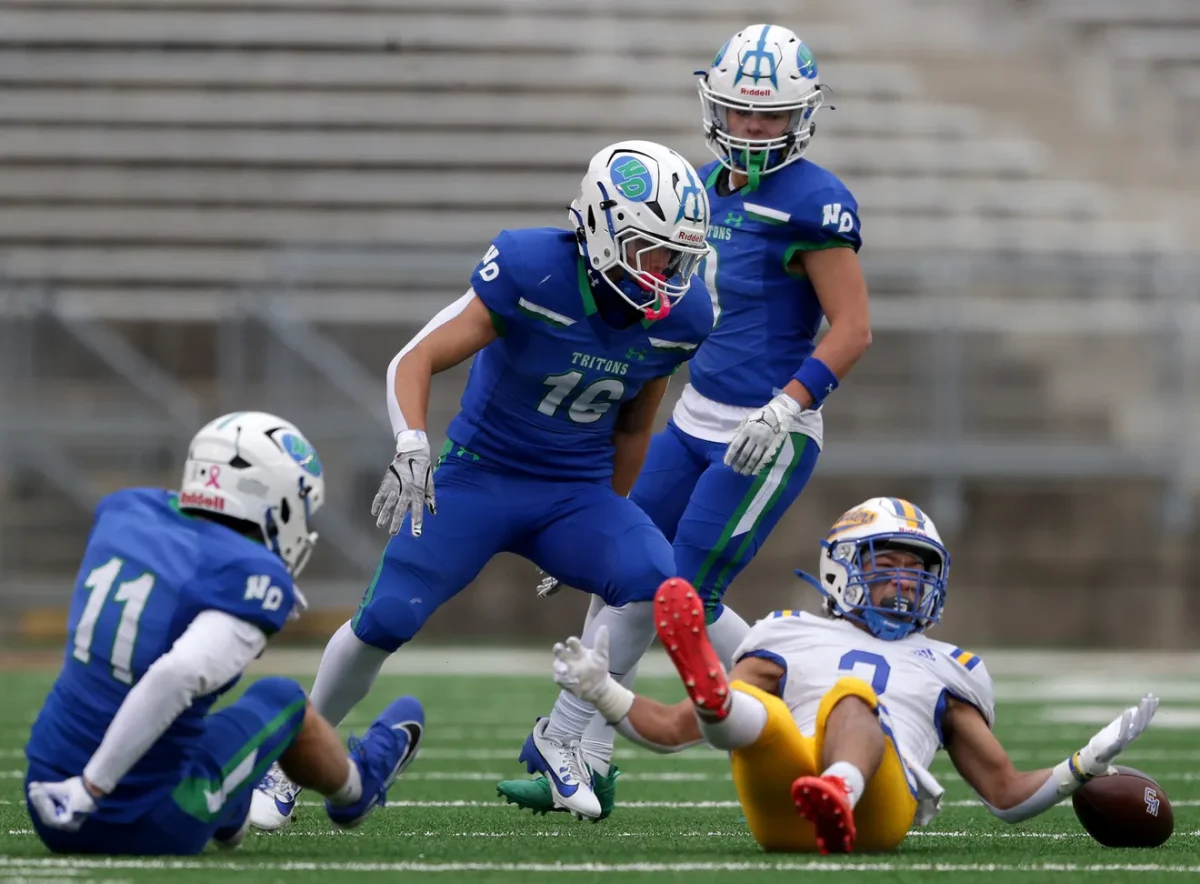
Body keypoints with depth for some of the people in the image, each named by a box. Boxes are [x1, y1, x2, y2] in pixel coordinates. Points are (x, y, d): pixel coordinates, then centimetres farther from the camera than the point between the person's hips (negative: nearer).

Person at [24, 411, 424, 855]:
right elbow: (177, 675, -34)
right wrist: (90, 789, -29)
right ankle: (356, 787, 52)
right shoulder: (252, 576, -18)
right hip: (144, 829, -5)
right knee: (283, 701, 20)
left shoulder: (125, 512, 1)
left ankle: (227, 819, 54)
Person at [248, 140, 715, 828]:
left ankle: (560, 741, -6)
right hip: (480, 478, -3)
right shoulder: (531, 271, -22)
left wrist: (608, 528, 16)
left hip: (576, 493, 3)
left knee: (653, 583, -25)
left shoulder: (681, 317, -9)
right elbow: (417, 360, -19)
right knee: (384, 622, -11)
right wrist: (413, 448, -37)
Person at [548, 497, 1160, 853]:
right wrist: (602, 693, 13)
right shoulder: (790, 642, 32)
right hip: (781, 814, 1)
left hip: (880, 808, -1)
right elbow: (674, 730, 29)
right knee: (755, 713, -31)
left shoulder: (945, 672, 35)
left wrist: (1088, 764, 19)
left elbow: (1009, 796, 35)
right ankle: (712, 693, -70)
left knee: (852, 694, -32)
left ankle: (839, 796, -67)